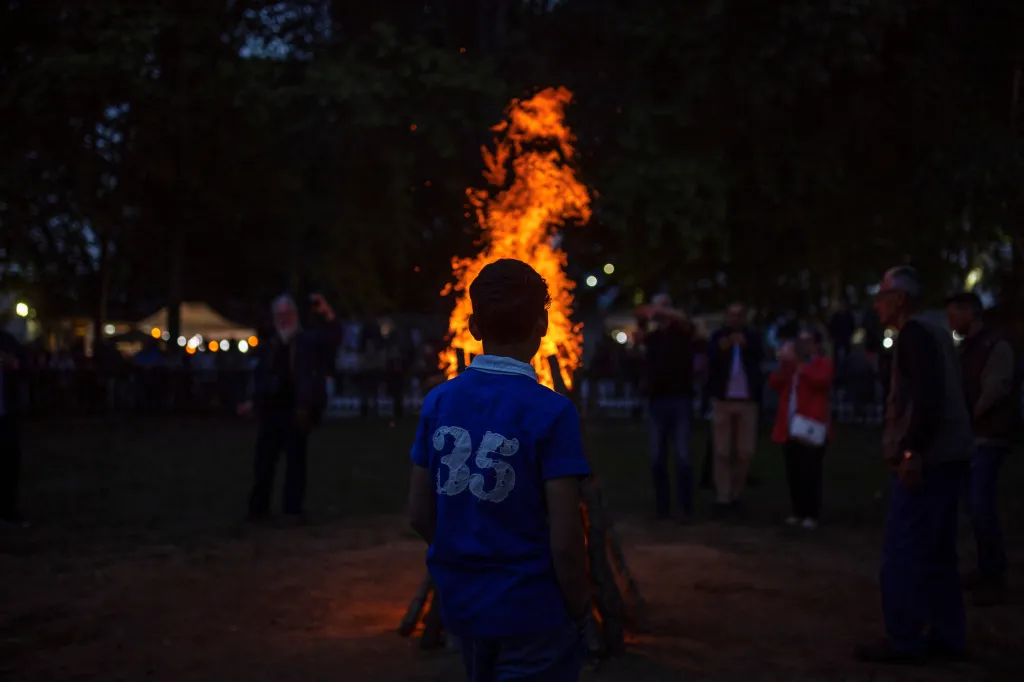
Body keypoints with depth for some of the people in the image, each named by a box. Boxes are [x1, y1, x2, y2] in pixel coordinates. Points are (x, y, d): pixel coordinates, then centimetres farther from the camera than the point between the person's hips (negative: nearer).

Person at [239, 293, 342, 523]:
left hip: (296, 410, -4)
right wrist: (254, 402, 18)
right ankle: (259, 508, 13)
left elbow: (334, 334, -14)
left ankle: (294, 508, 4)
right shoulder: (269, 348, 18)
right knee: (264, 460, 6)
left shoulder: (309, 340, 3)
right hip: (271, 410, 5)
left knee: (296, 459, 0)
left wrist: (326, 312, -29)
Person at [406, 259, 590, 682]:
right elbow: (564, 540, -17)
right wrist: (579, 611, -2)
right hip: (532, 612, -5)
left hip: (461, 605, 5)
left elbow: (419, 514, 5)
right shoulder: (552, 412, -16)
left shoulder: (438, 402, -2)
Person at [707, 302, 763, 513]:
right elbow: (710, 360, -13)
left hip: (748, 400, 1)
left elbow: (760, 356, -14)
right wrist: (721, 349, -34)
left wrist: (745, 344, -34)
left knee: (745, 452, 5)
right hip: (722, 400, -1)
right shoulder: (717, 337, 2)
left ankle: (735, 494, 20)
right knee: (722, 452, 1)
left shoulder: (752, 337, 5)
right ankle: (723, 497, 6)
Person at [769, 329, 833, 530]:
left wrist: (799, 364, -17)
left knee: (810, 473, -7)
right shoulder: (790, 364, 21)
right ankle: (798, 512, 15)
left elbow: (820, 380, -19)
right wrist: (784, 365, -7)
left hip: (810, 427, -6)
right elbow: (774, 383, 8)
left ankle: (812, 515, -2)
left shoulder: (823, 363, 3)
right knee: (793, 473, 7)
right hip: (789, 427, 6)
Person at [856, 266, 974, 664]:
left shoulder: (913, 333, -12)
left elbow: (927, 396, -23)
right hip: (948, 455, 10)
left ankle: (903, 641, 1)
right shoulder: (934, 332, 17)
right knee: (937, 552, 14)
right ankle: (947, 636, 20)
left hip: (925, 459, -10)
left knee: (903, 553, -4)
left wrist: (911, 451, -23)